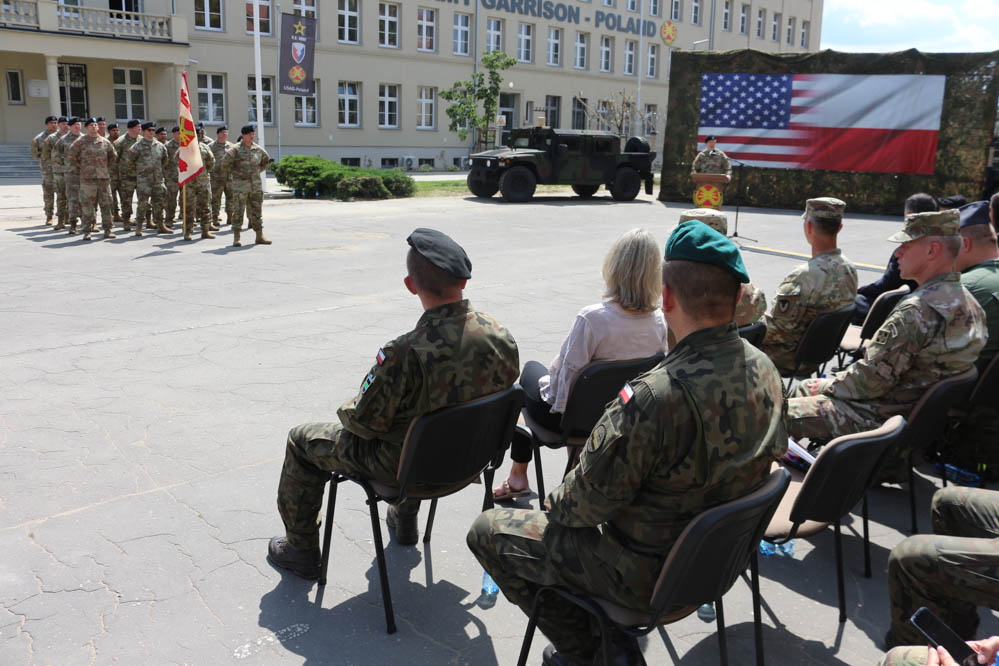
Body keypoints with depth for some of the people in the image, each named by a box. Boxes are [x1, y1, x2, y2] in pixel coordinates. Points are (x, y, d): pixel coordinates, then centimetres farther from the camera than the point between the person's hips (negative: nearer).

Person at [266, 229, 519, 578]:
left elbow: (364, 421, -23)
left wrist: (348, 408, 2)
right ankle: (405, 520, 53)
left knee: (301, 441, 18)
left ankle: (301, 551, 33)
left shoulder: (405, 354, -36)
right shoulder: (502, 337, -18)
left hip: (402, 467, -6)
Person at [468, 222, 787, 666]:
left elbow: (592, 499, -24)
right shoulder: (764, 370, -8)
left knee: (488, 532, 7)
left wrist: (554, 508, 1)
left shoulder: (654, 396, -35)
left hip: (648, 579, -8)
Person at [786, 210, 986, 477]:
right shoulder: (967, 302, 5)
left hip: (884, 419, -10)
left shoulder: (918, 310, -27)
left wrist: (826, 386, -4)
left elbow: (870, 380, -24)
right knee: (804, 387, 22)